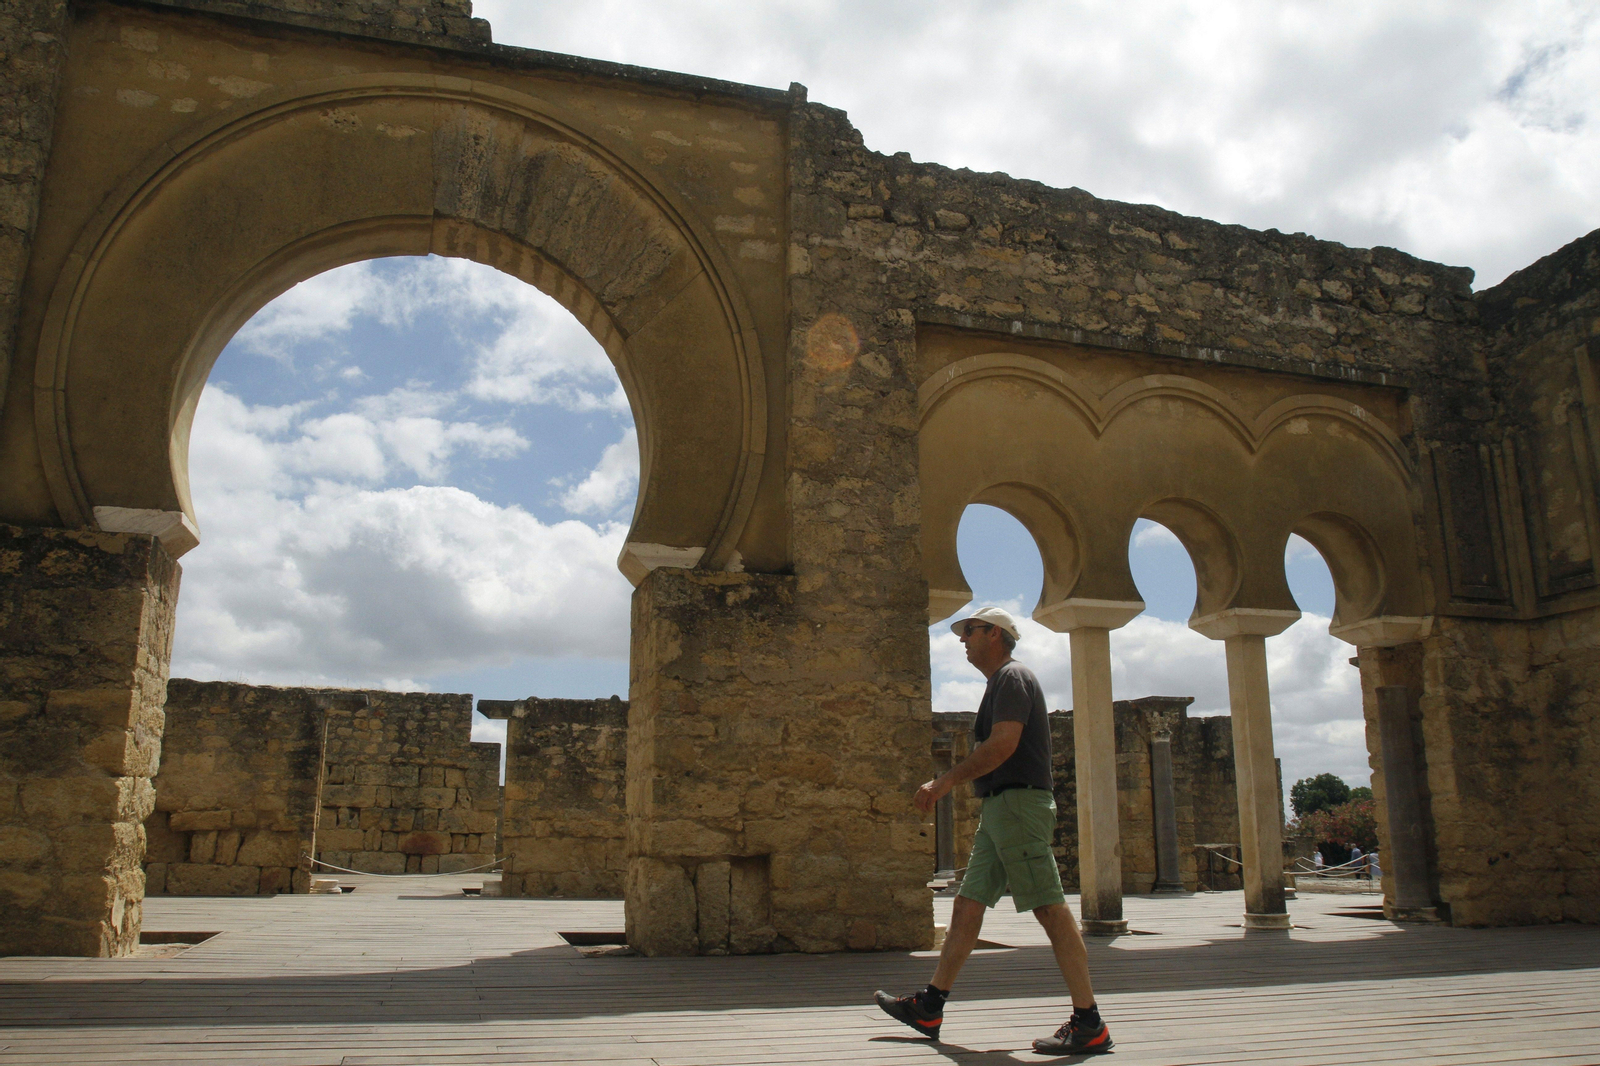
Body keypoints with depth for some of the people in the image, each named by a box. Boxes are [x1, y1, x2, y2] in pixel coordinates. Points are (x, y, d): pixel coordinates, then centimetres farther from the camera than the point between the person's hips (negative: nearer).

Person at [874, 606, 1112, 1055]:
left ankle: (1089, 1025, -6)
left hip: (1018, 802, -11)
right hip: (1001, 807, 11)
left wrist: (946, 781, -19)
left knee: (1051, 908, -9)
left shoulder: (1012, 677, -7)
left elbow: (1003, 744, -20)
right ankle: (929, 1008, 13)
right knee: (968, 904, 9)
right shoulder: (1003, 682, 23)